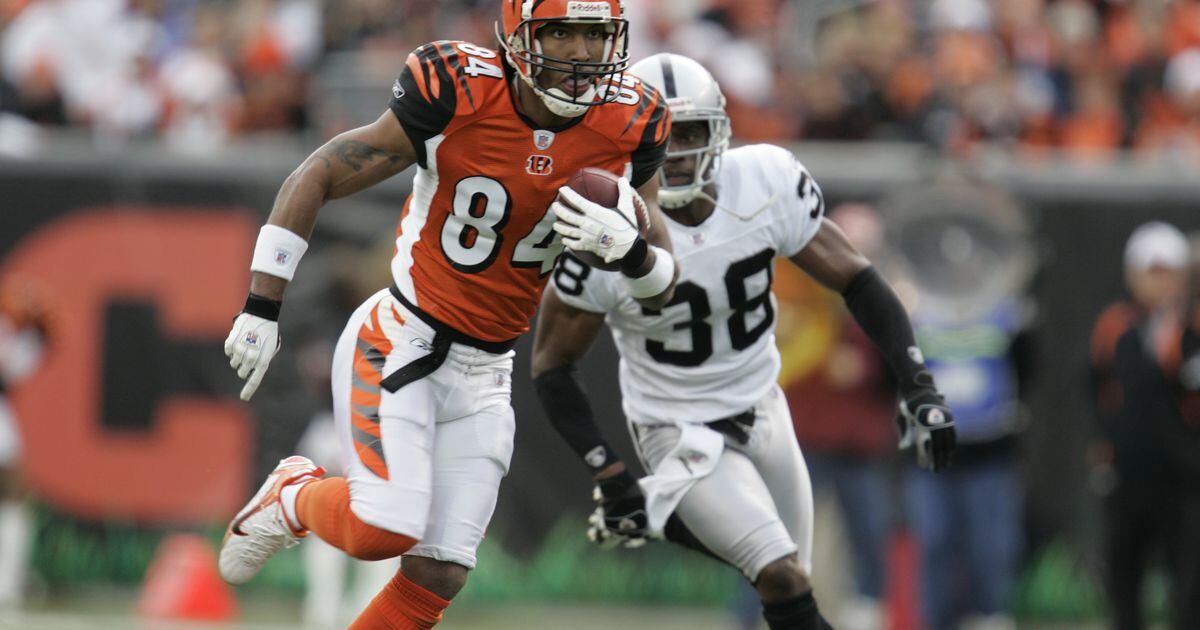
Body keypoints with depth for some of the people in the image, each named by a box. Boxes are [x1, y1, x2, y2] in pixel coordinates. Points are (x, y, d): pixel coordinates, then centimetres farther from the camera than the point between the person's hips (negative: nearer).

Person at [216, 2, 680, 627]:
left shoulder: (627, 128, -7)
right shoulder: (458, 96, -19)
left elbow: (662, 288, 1)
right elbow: (314, 180, -10)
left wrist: (627, 246, -23)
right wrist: (260, 309, -12)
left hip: (482, 377, 4)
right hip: (398, 343, -4)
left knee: (436, 578, -1)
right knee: (386, 529, -21)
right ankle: (293, 500, 12)